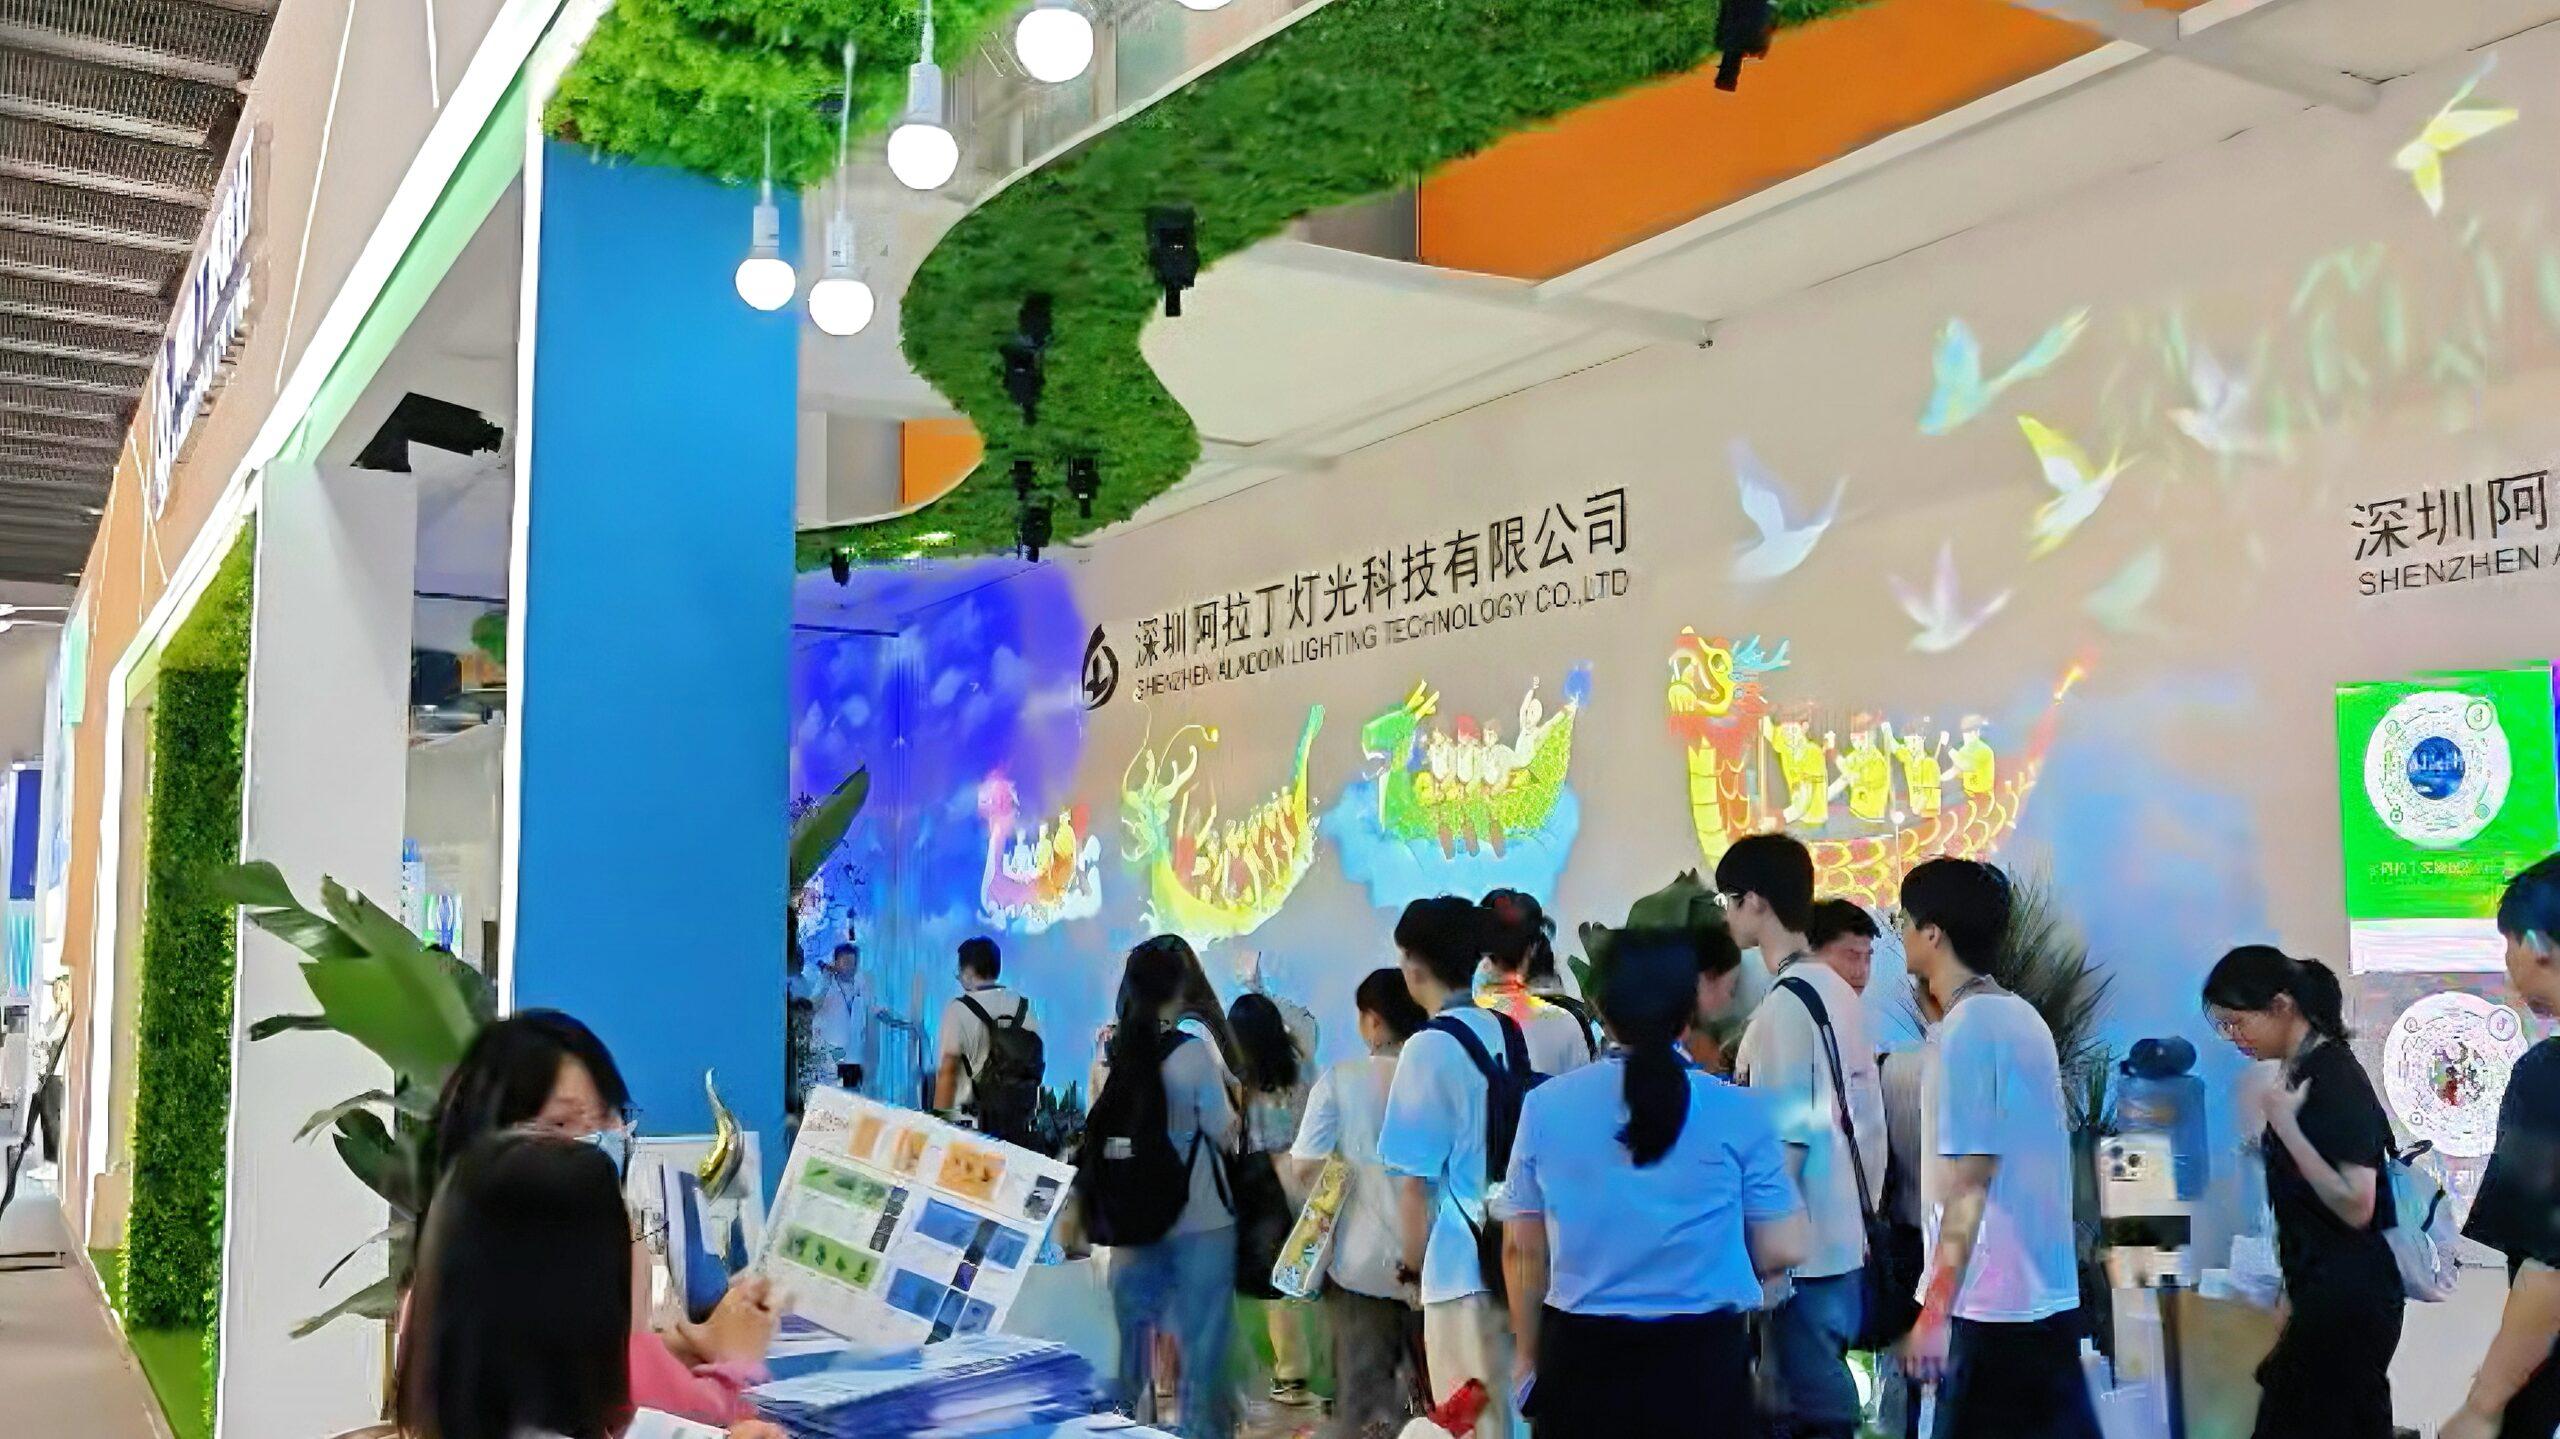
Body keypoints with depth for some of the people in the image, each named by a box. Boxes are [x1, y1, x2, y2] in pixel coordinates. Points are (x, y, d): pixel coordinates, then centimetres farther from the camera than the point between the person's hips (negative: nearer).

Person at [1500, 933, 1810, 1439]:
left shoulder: (1546, 1106, -3)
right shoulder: (1737, 1113, -7)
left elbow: (1521, 1249, 5)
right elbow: (1782, 1250, -3)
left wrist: (1530, 1355, 19)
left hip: (1581, 1358, 1)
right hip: (1702, 1360, -1)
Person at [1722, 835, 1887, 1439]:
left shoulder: (1786, 1003, -17)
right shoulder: (1838, 991, 9)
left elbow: (1788, 1141, -19)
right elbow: (1864, 1119, 13)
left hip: (1803, 1248, -9)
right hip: (1843, 1238, 9)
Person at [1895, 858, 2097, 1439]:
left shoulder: (1968, 1030, -16)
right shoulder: (2019, 1016, 11)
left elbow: (1969, 1183, -19)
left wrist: (1935, 1309, -18)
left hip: (1992, 1304, -9)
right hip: (2044, 1295, 9)